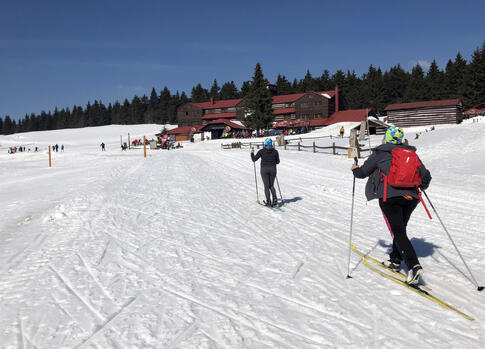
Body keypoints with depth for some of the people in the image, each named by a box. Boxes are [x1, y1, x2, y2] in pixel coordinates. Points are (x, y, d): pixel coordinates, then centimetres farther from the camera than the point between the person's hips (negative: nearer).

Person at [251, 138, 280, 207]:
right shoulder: (275, 151, 0)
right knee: (271, 186, 15)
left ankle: (268, 202, -1)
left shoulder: (261, 151, -6)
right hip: (272, 169, 2)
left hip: (264, 170, -2)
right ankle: (275, 199, -5)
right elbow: (277, 162, 6)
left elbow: (254, 159, -1)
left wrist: (252, 153, 16)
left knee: (266, 186, 6)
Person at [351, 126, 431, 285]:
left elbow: (363, 171, 9)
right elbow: (426, 175, 16)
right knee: (400, 229, 21)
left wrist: (355, 169, 31)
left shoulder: (380, 154, 1)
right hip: (411, 196, 5)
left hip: (389, 197, -5)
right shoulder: (411, 153, 14)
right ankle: (395, 260, 29)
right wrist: (422, 186, 38)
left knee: (398, 232, -7)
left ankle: (414, 266, -20)